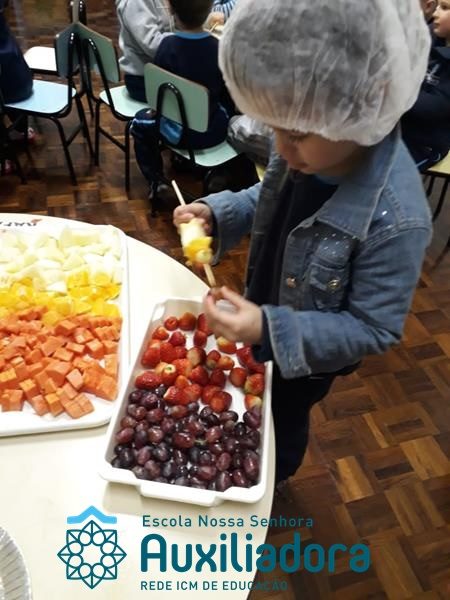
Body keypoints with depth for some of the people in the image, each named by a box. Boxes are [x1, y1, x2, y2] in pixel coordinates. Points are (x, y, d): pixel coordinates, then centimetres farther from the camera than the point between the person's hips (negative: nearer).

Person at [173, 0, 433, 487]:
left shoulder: (395, 220, -38)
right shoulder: (310, 149, -20)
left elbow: (374, 329, -28)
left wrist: (270, 330, -38)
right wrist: (217, 213, -17)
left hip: (307, 355, -5)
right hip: (265, 322, 6)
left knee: (281, 420, 25)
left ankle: (269, 481, 61)